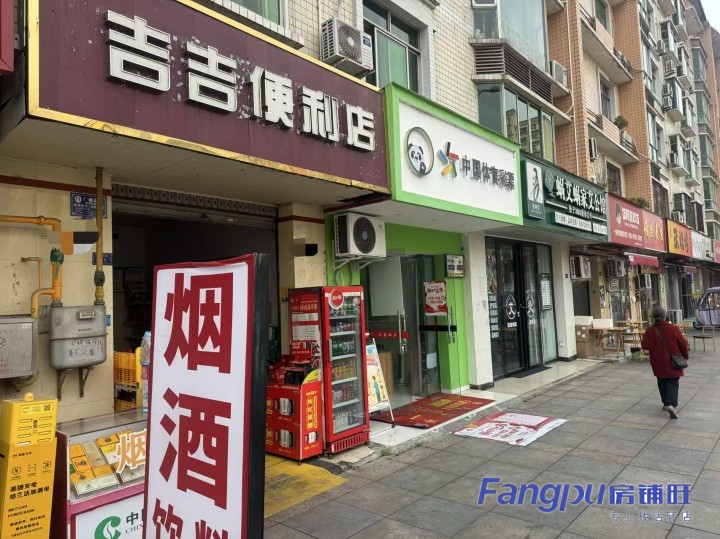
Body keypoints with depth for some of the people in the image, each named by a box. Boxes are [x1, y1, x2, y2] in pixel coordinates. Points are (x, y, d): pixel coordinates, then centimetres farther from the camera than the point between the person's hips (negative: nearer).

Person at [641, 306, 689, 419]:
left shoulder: (650, 330, -11)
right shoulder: (674, 329, -11)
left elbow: (645, 346, -8)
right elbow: (683, 344, -3)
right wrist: (685, 356, 14)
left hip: (658, 364, 1)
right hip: (673, 363, -1)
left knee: (662, 383, 18)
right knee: (673, 383, 2)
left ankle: (666, 403, 25)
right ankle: (671, 404, -16)